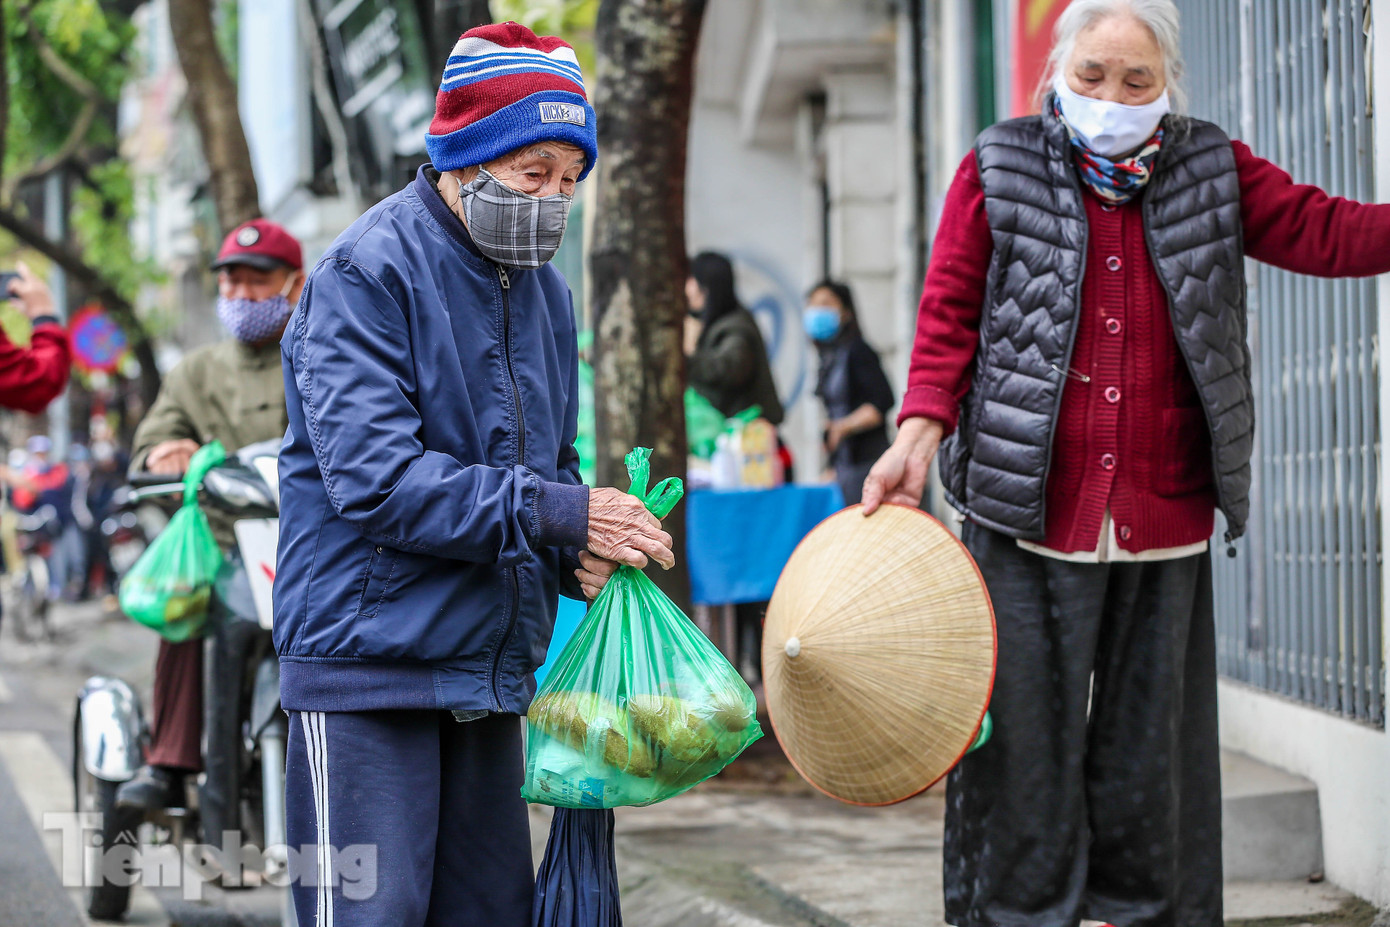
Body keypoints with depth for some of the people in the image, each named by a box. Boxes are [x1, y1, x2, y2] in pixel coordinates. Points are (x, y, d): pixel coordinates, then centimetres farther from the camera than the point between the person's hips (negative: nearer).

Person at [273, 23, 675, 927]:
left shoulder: (545, 292, 14)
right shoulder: (367, 273, -11)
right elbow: (375, 476, -21)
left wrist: (579, 551, -3)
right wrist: (557, 514, -23)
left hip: (491, 666, 8)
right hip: (368, 653, -8)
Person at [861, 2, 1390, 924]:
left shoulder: (1214, 174, 9)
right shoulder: (997, 174, 3)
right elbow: (949, 319, 0)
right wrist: (918, 435, -13)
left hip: (1164, 530, 2)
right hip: (1031, 522, -2)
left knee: (1152, 750, 9)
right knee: (1025, 747, 2)